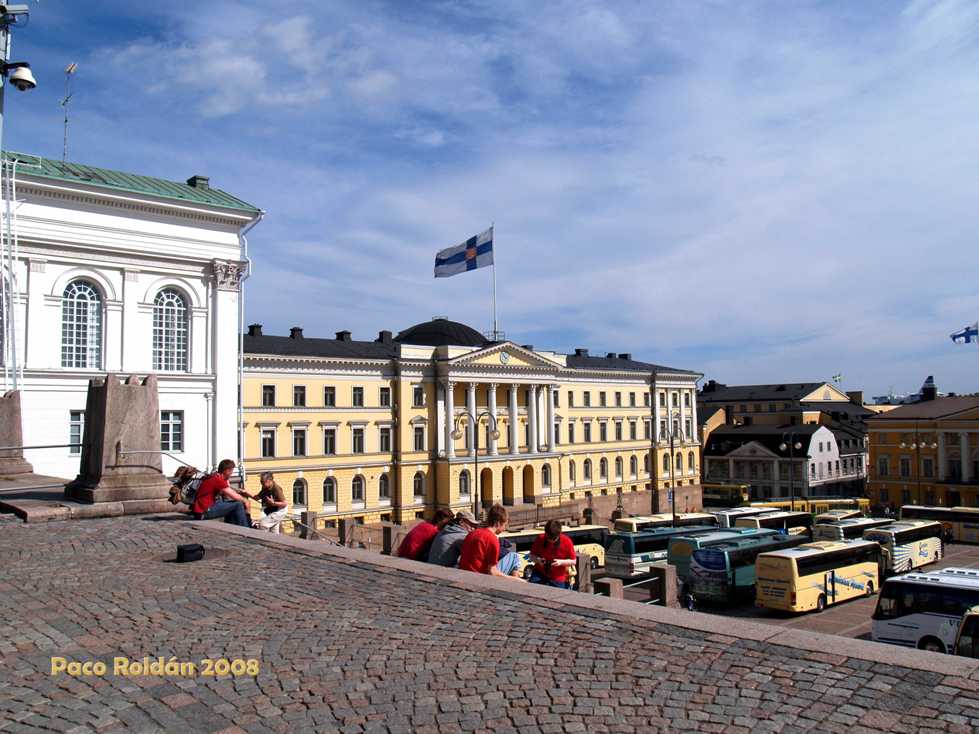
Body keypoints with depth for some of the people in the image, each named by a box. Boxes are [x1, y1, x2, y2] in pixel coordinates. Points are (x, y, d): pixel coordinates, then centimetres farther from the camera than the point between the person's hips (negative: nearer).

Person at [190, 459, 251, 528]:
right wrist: (245, 501, 0)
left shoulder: (215, 477, 11)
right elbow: (235, 496, -16)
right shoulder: (218, 479, -18)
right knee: (238, 505, -11)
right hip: (203, 512, -10)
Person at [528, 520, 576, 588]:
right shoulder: (540, 539, -8)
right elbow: (532, 556, 2)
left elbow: (573, 561, -4)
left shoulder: (567, 541, -11)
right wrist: (538, 560, -20)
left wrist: (561, 562, -21)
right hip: (540, 574, 0)